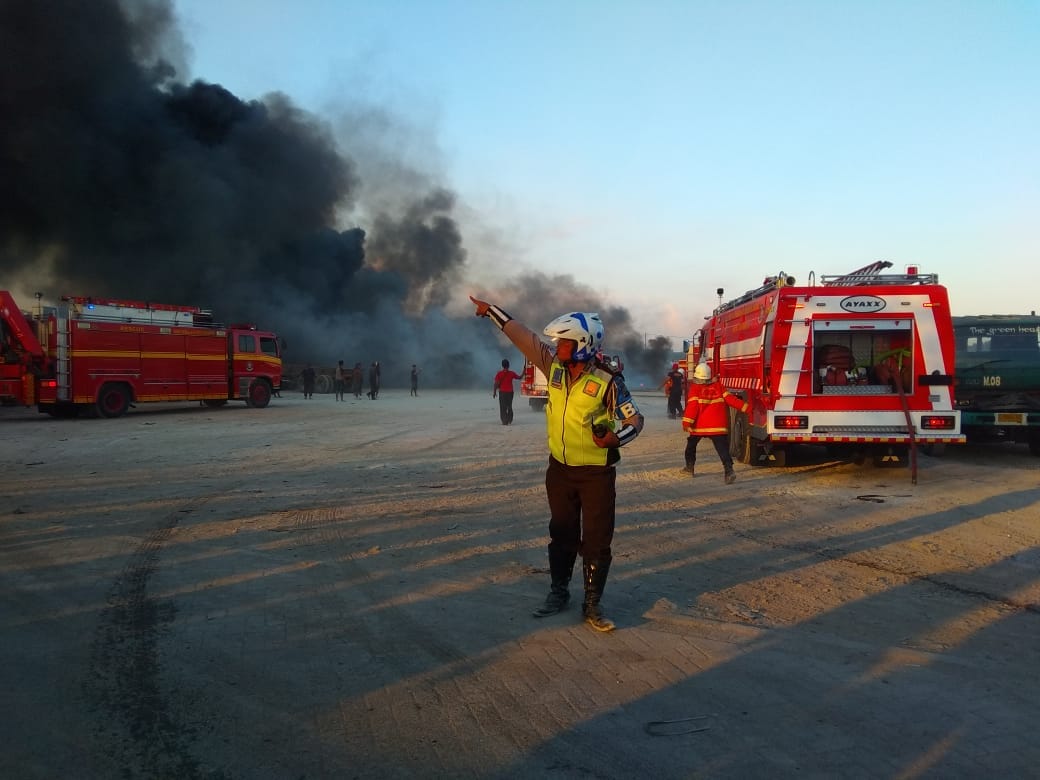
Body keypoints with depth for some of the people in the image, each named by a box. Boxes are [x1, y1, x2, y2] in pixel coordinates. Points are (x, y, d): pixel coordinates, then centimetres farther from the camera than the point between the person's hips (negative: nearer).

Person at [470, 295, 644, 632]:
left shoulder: (607, 382, -17)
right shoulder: (554, 365, -2)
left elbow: (635, 419, -11)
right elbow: (522, 335, 4)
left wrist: (615, 438, -31)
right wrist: (492, 310, 10)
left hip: (596, 474, -5)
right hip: (560, 469, 5)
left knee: (596, 540, 0)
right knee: (562, 534, 17)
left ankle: (592, 605, 11)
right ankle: (558, 592, 31)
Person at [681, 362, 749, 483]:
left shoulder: (695, 387, -5)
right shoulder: (718, 385, 4)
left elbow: (692, 406, -12)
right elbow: (730, 399, 0)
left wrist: (687, 421, -15)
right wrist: (745, 407, 3)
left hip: (699, 425, -1)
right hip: (718, 425, 1)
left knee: (691, 445, 22)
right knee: (723, 448, -7)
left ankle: (690, 467, 31)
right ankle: (728, 470, -25)